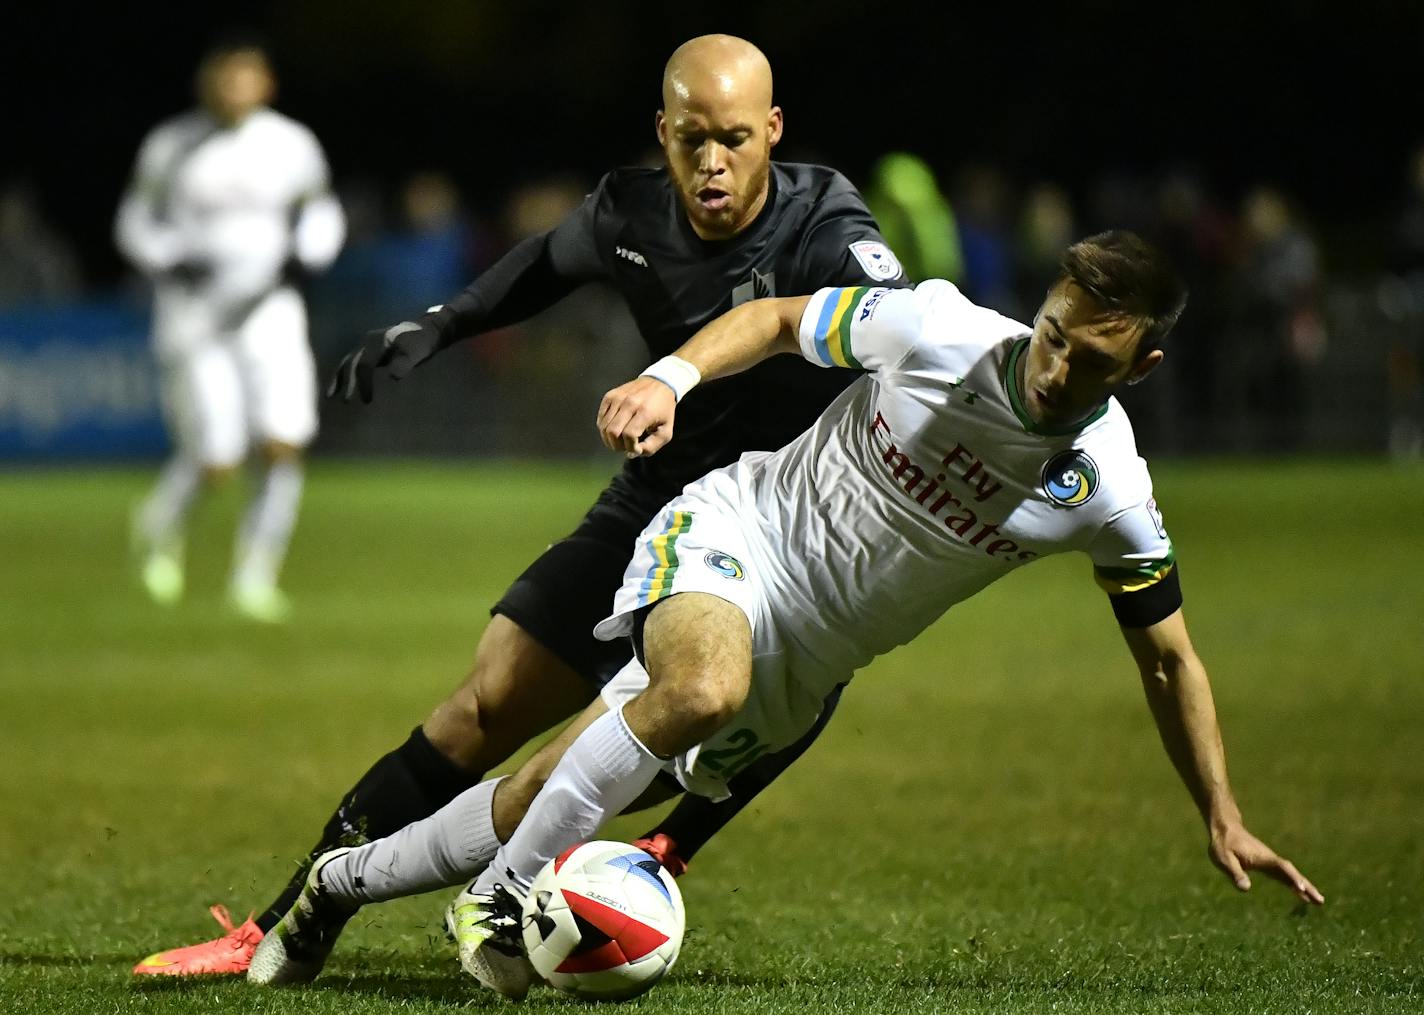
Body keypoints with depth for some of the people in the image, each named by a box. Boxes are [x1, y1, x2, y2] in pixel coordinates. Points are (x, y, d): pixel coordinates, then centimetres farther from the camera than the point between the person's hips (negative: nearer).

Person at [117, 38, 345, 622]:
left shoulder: (293, 147, 2)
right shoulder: (171, 148, -3)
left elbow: (322, 217, 15)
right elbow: (136, 223, 6)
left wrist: (305, 256, -5)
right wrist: (172, 262, -13)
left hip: (269, 311, 2)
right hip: (194, 315, -2)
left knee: (284, 447, -13)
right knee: (216, 460, -9)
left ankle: (255, 575, 2)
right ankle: (161, 526, 24)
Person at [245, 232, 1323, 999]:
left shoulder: (1109, 496, -14)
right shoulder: (939, 330, -19)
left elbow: (1169, 656, 1)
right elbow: (779, 318, -1)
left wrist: (1223, 816, 1)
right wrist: (669, 379, -17)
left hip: (801, 664, 3)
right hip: (733, 536, -3)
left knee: (563, 795, 3)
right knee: (701, 688, -37)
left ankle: (348, 881, 26)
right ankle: (494, 896, -19)